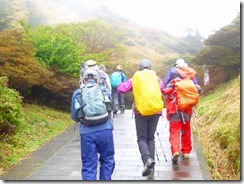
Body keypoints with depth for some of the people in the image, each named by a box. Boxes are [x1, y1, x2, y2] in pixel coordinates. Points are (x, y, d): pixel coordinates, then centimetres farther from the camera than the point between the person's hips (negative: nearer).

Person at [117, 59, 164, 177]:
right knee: (151, 138, 13)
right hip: (155, 111, 2)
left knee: (142, 138, 7)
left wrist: (129, 83, 16)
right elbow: (162, 91, -2)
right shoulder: (156, 78, 8)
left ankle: (147, 159, -18)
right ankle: (151, 166, 10)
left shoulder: (135, 79, 4)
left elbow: (120, 89, -2)